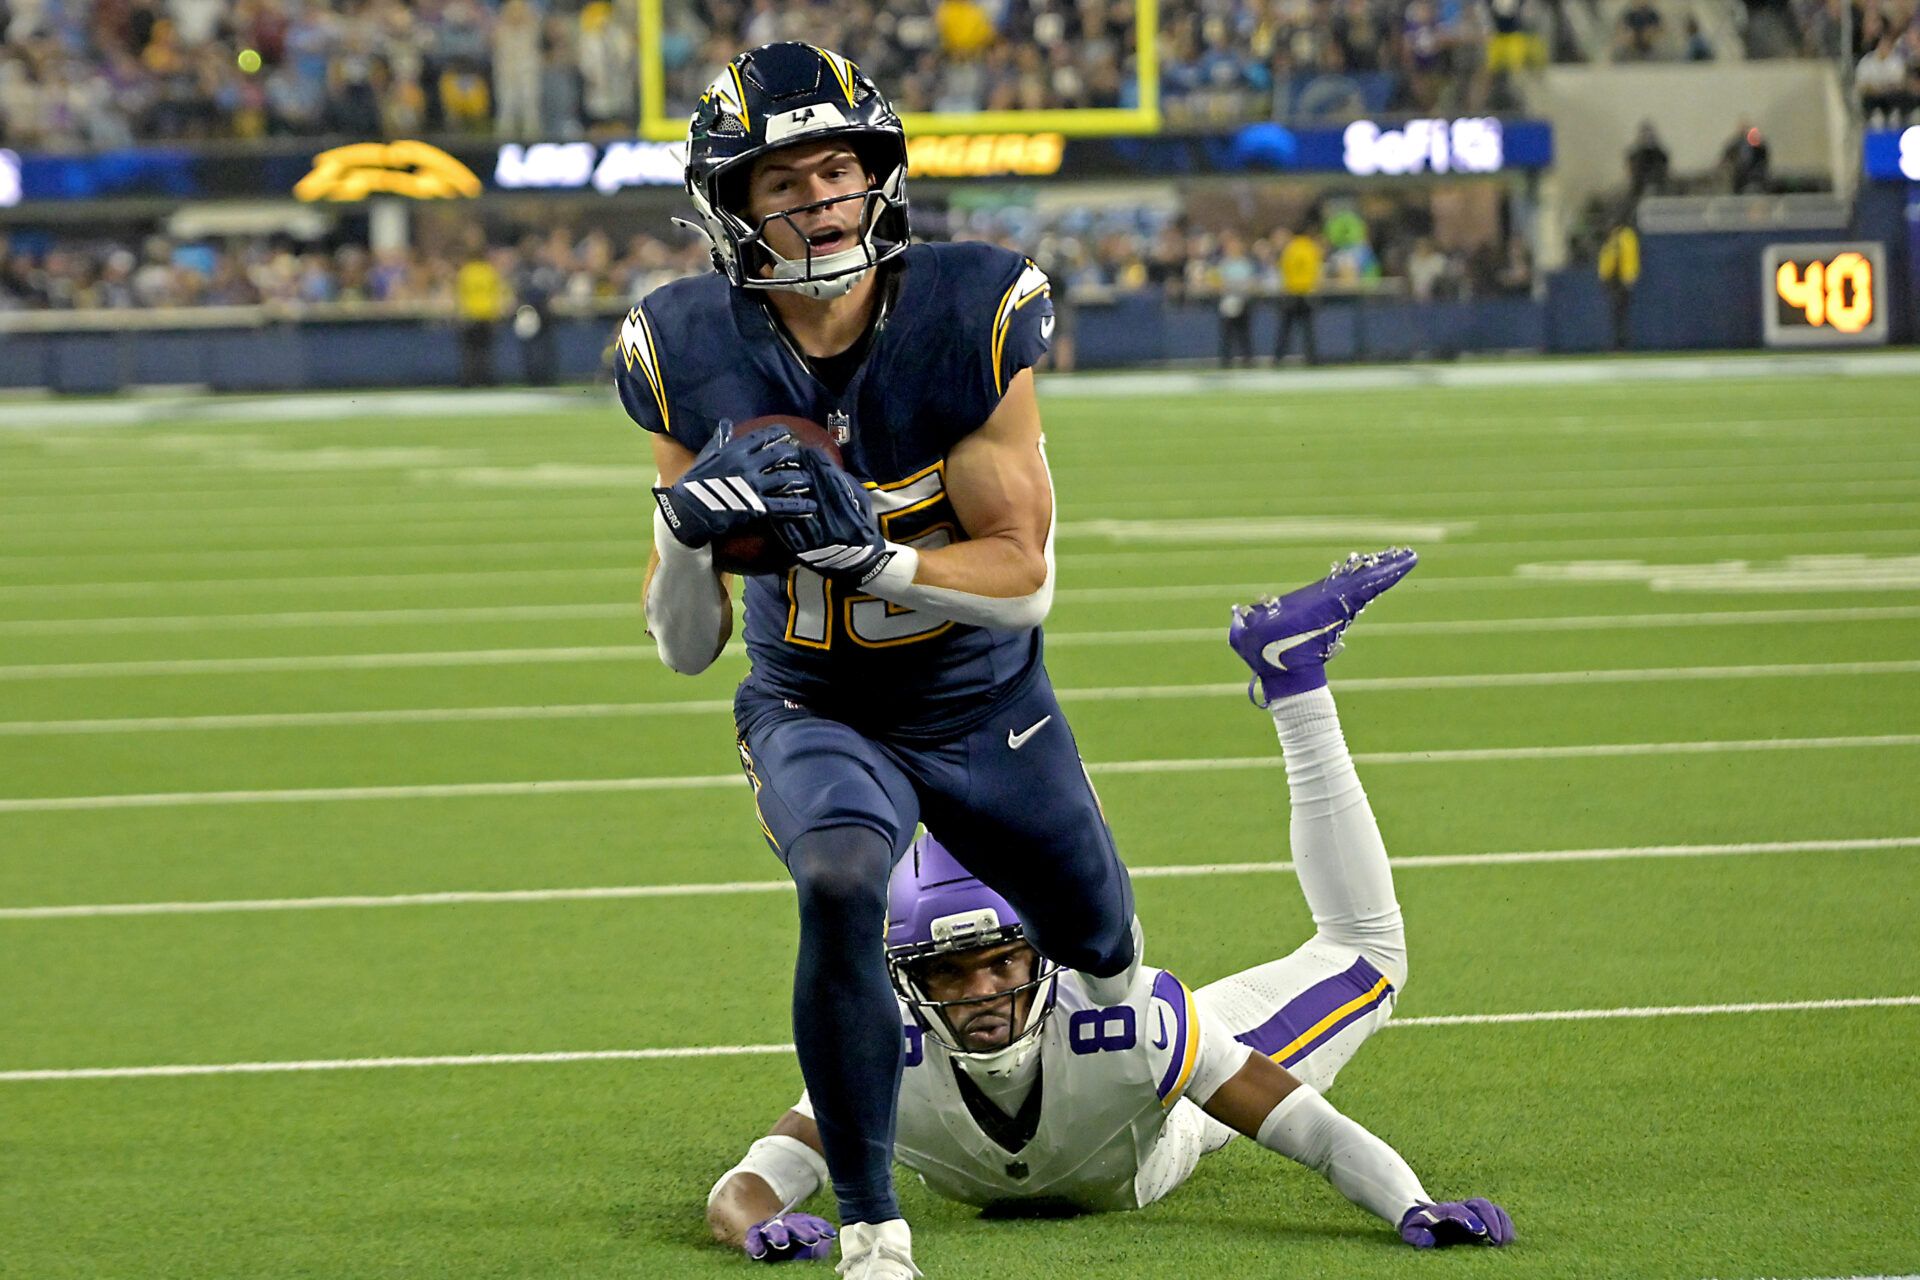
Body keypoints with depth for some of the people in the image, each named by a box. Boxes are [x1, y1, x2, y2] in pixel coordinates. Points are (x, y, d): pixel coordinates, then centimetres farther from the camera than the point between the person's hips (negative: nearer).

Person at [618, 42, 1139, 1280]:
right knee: (840, 889, -33)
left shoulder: (972, 319, -22)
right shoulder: (698, 356, -18)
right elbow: (684, 645, -13)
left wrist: (863, 550, -37)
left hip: (986, 706, 1)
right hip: (817, 709, -1)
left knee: (1100, 946, 20)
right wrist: (689, 527, -34)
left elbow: (1025, 574, -21)